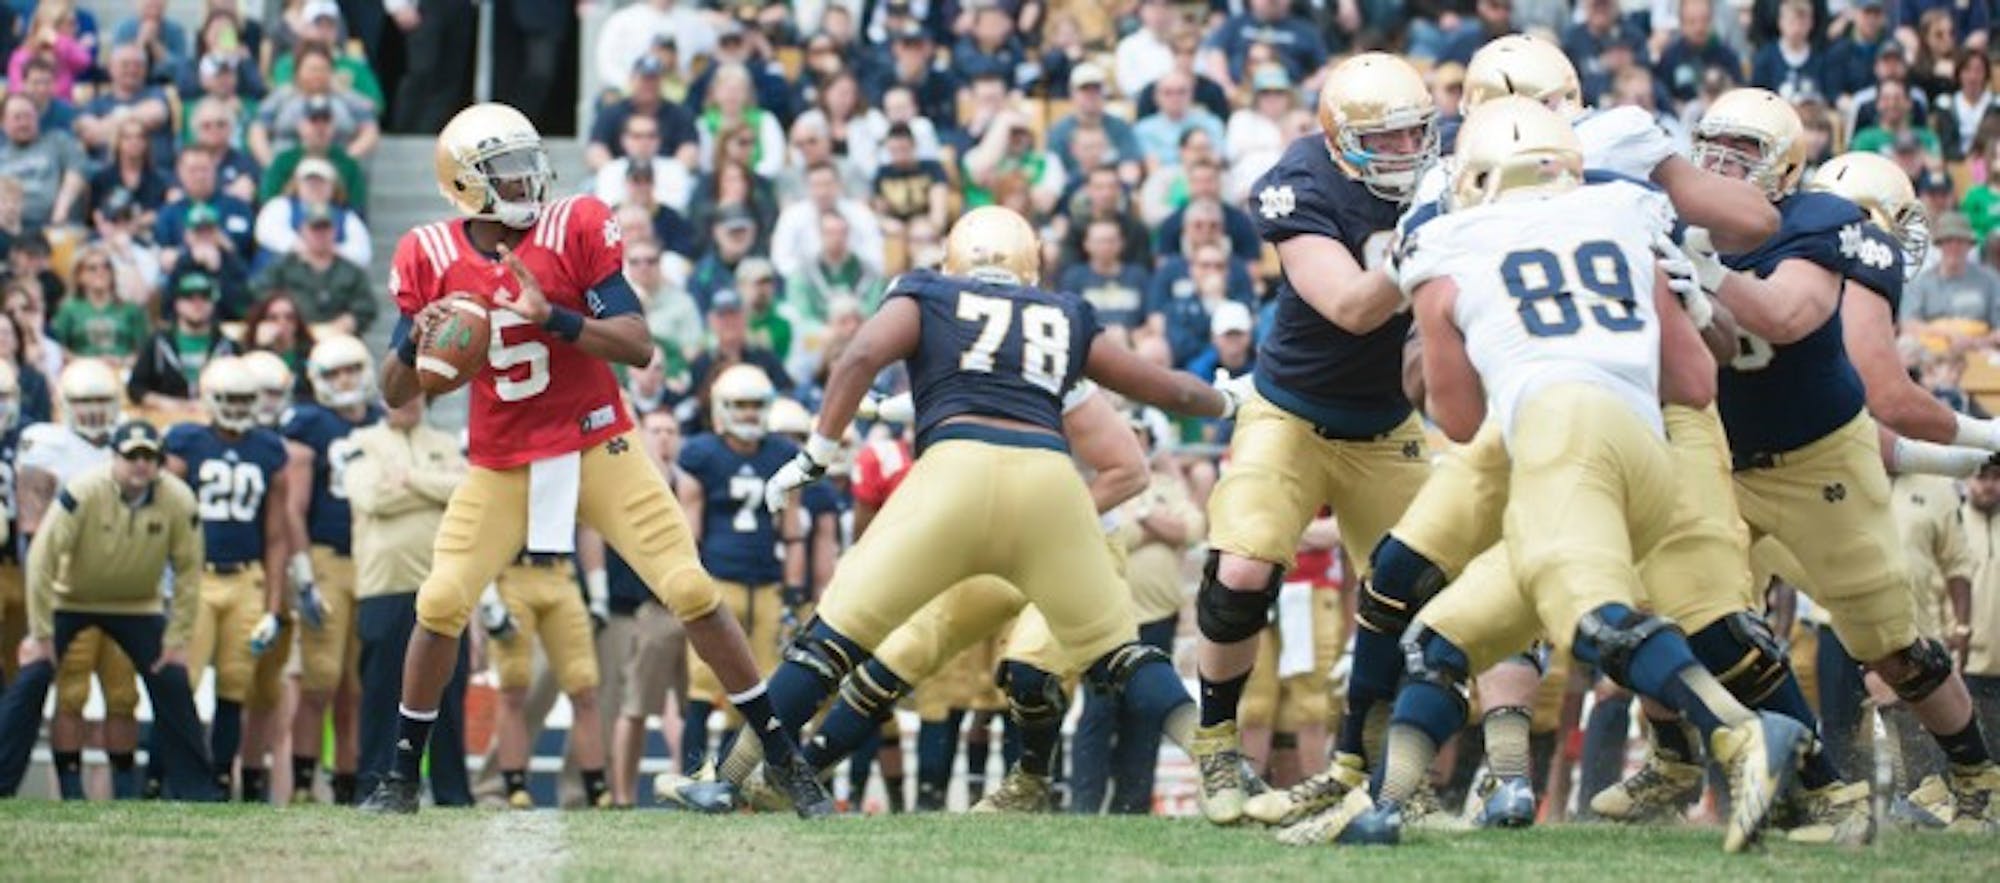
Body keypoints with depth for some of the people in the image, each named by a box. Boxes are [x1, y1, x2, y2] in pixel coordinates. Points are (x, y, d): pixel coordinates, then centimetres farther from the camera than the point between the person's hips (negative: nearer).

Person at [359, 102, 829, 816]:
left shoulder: (575, 230, -10)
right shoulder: (431, 259, -4)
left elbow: (639, 347, -15)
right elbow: (395, 396, 1)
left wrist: (551, 316, -29)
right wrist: (414, 343, -21)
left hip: (597, 448, -1)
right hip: (501, 465, 1)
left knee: (692, 592, -7)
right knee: (440, 602, -10)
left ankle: (784, 758, 3)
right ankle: (402, 775, 8)